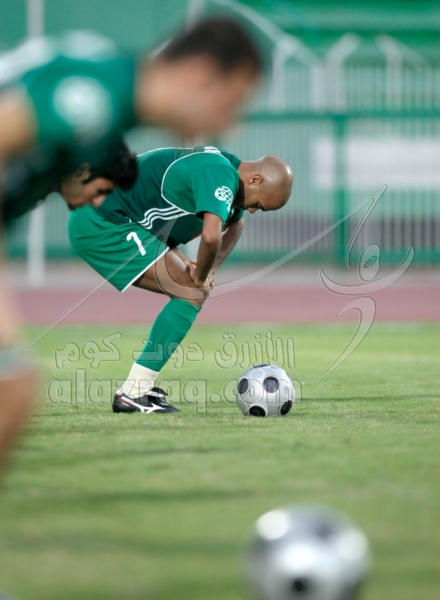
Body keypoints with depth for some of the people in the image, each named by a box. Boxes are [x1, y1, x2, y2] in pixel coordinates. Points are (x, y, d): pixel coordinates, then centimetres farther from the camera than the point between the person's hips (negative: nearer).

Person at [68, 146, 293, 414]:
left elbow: (235, 224, 29)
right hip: (102, 224, -11)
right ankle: (132, 394, -13)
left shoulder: (229, 165, 11)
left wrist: (210, 269, 12)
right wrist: (201, 275, -15)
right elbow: (211, 236, -36)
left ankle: (141, 388, 12)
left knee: (193, 288, 12)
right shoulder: (220, 175, -21)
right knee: (191, 293, -13)